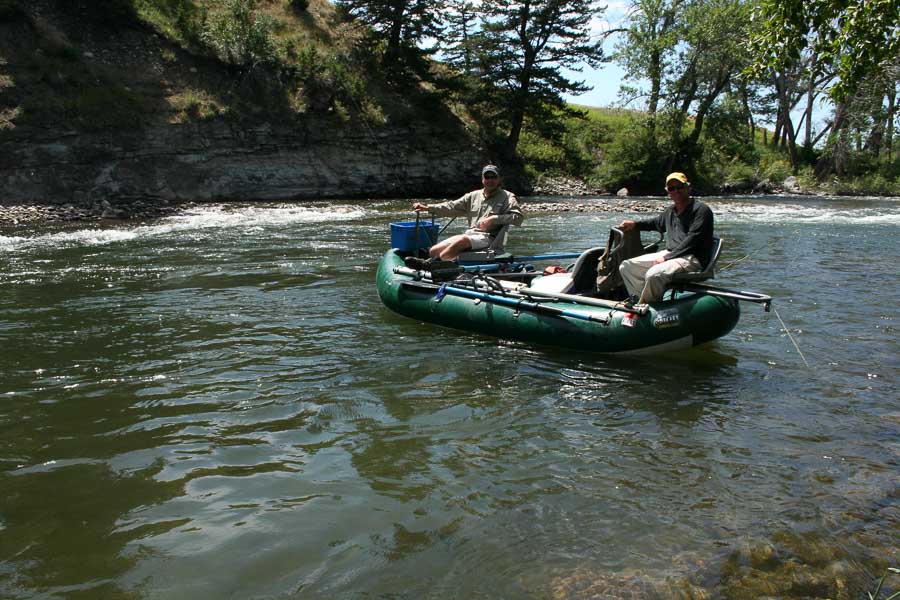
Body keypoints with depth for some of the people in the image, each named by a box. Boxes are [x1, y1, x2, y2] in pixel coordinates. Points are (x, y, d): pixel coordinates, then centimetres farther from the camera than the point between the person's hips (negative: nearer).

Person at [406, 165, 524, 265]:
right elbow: (452, 207, 16)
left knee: (462, 240, -36)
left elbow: (519, 217, -7)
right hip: (469, 234, 6)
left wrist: (494, 219, -15)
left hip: (487, 238, -6)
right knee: (433, 251, -10)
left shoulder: (507, 197, 5)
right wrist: (427, 208, 6)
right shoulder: (473, 196, 21)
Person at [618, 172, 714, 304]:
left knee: (654, 275, -34)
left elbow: (692, 241, -18)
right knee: (626, 266, 2)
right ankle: (639, 302, -6)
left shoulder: (701, 210, -8)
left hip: (693, 259, -9)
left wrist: (667, 257, -20)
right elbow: (656, 223, 38)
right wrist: (634, 224, 21)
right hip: (669, 254, 9)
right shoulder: (670, 211, 16)